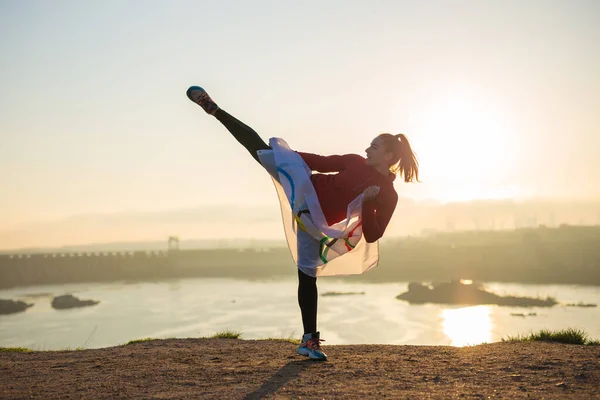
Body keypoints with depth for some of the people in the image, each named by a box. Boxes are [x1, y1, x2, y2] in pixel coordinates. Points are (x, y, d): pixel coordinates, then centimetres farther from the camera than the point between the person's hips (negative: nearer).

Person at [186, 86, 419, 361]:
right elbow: (322, 162, 7)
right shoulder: (356, 162, -2)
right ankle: (213, 108, 11)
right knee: (259, 148, -4)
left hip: (315, 218, -2)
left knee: (307, 275, -8)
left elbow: (372, 236, -14)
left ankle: (309, 339, 4)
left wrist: (367, 202, -28)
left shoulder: (388, 195, -10)